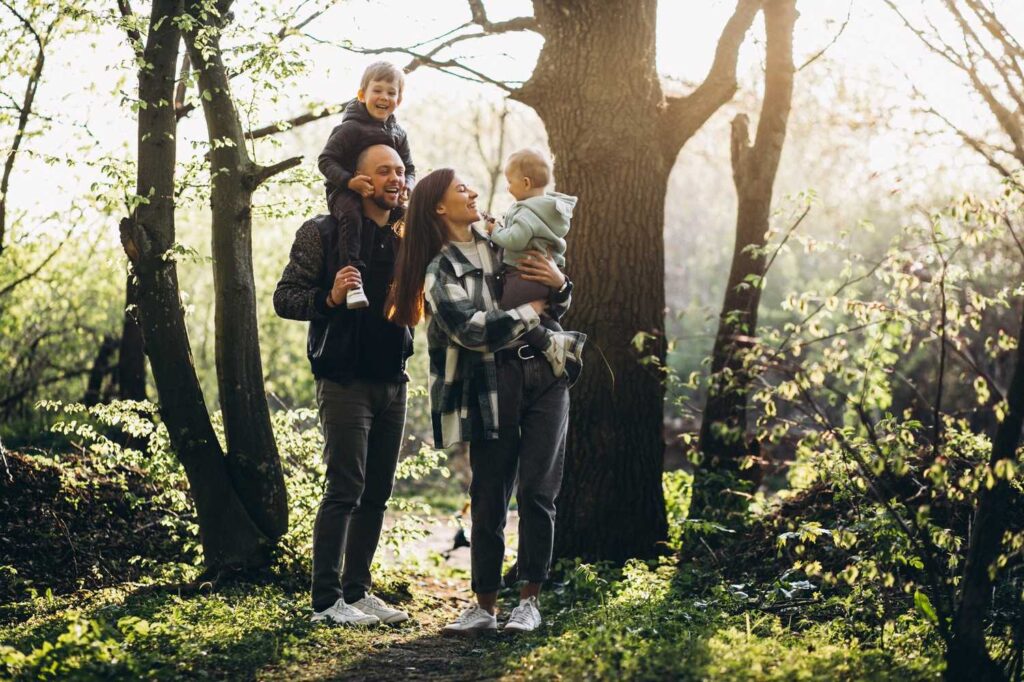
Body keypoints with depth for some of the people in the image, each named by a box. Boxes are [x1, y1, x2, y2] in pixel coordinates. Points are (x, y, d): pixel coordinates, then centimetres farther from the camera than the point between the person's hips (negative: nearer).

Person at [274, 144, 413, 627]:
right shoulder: (324, 233, -5)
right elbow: (284, 298, -7)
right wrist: (329, 297, -24)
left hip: (392, 381, 6)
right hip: (345, 381, -6)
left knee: (377, 493, 9)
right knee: (345, 490, -9)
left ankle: (357, 591, 18)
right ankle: (326, 600, -4)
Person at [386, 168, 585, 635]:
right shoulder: (440, 271, 1)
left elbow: (557, 310, 22)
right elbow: (471, 329, -14)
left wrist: (559, 282, -1)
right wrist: (534, 309, -6)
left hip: (544, 374, 3)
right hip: (492, 383, -3)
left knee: (536, 490, -4)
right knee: (489, 498, 0)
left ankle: (530, 601, 4)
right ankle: (484, 608, 10)